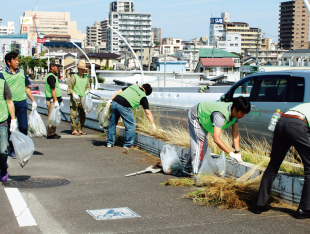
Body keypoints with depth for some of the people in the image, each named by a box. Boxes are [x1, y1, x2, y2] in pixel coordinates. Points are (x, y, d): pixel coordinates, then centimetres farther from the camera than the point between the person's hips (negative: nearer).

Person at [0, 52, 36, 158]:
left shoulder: (22, 73, 11)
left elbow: (27, 88, 18)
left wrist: (33, 100, 14)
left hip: (22, 103, 2)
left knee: (24, 127, -2)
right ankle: (13, 150, 16)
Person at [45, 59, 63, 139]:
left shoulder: (53, 75, 19)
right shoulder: (51, 76, -14)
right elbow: (53, 89, -20)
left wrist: (59, 99, 23)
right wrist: (56, 101, -22)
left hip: (54, 100, 11)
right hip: (52, 100, -11)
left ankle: (52, 133, 19)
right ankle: (50, 134, -5)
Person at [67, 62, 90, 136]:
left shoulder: (86, 77, 15)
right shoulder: (74, 76, -2)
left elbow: (88, 86, 22)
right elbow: (69, 87, -3)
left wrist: (87, 91, 0)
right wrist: (73, 94, -17)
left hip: (83, 99, 6)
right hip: (74, 99, -5)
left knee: (82, 116, 7)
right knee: (73, 115, -5)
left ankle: (79, 130, 16)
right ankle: (74, 130, 1)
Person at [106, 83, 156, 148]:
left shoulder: (133, 86, 27)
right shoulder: (143, 97, 12)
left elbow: (119, 91, 19)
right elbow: (148, 112, 7)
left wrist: (111, 100, 18)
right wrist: (153, 124, 11)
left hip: (114, 102, 6)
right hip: (123, 106, -6)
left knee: (112, 123, 17)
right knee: (131, 125, 9)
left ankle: (109, 143, 27)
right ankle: (128, 144, 15)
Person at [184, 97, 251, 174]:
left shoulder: (235, 113, -19)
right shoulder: (220, 115, -44)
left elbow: (235, 135, -14)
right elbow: (216, 139, -50)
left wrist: (238, 152, -22)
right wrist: (231, 153, -50)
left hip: (203, 117, 8)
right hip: (195, 116, -8)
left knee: (196, 143, 17)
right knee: (202, 143, -14)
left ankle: (188, 167, 31)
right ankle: (196, 171, -8)